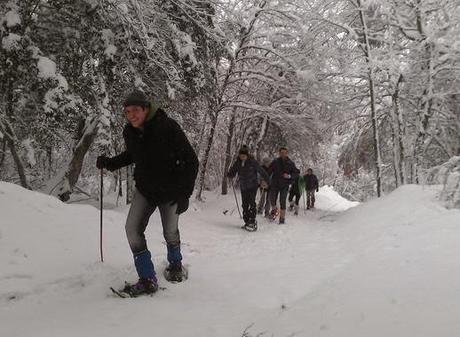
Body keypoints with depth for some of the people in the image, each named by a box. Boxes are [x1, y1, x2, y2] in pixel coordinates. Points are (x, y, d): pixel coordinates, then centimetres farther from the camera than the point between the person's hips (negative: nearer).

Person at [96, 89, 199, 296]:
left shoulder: (167, 128, -24)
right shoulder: (129, 132, -7)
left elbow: (191, 161, -19)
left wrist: (184, 193, -23)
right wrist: (110, 163, -1)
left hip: (170, 191, -4)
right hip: (144, 189, 4)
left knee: (170, 233, 12)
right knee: (132, 229, -12)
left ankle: (175, 263, 44)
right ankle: (147, 279, -2)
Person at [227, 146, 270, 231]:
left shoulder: (253, 162, -11)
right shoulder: (237, 163, 2)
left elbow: (261, 171, -7)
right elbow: (232, 173, 6)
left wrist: (267, 179, -7)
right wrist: (230, 174, -16)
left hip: (253, 186, -5)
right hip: (243, 187, 5)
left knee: (251, 203, -14)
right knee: (245, 205, 8)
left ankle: (252, 222, -13)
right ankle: (247, 222, 16)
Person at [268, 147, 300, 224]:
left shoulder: (290, 163, 1)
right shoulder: (275, 162, 2)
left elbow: (297, 172, 3)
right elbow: (269, 171, 2)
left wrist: (289, 176, -14)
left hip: (284, 185, -1)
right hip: (275, 184, 1)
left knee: (282, 202, -3)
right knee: (272, 200, -3)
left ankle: (282, 218, 7)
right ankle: (274, 210, 29)